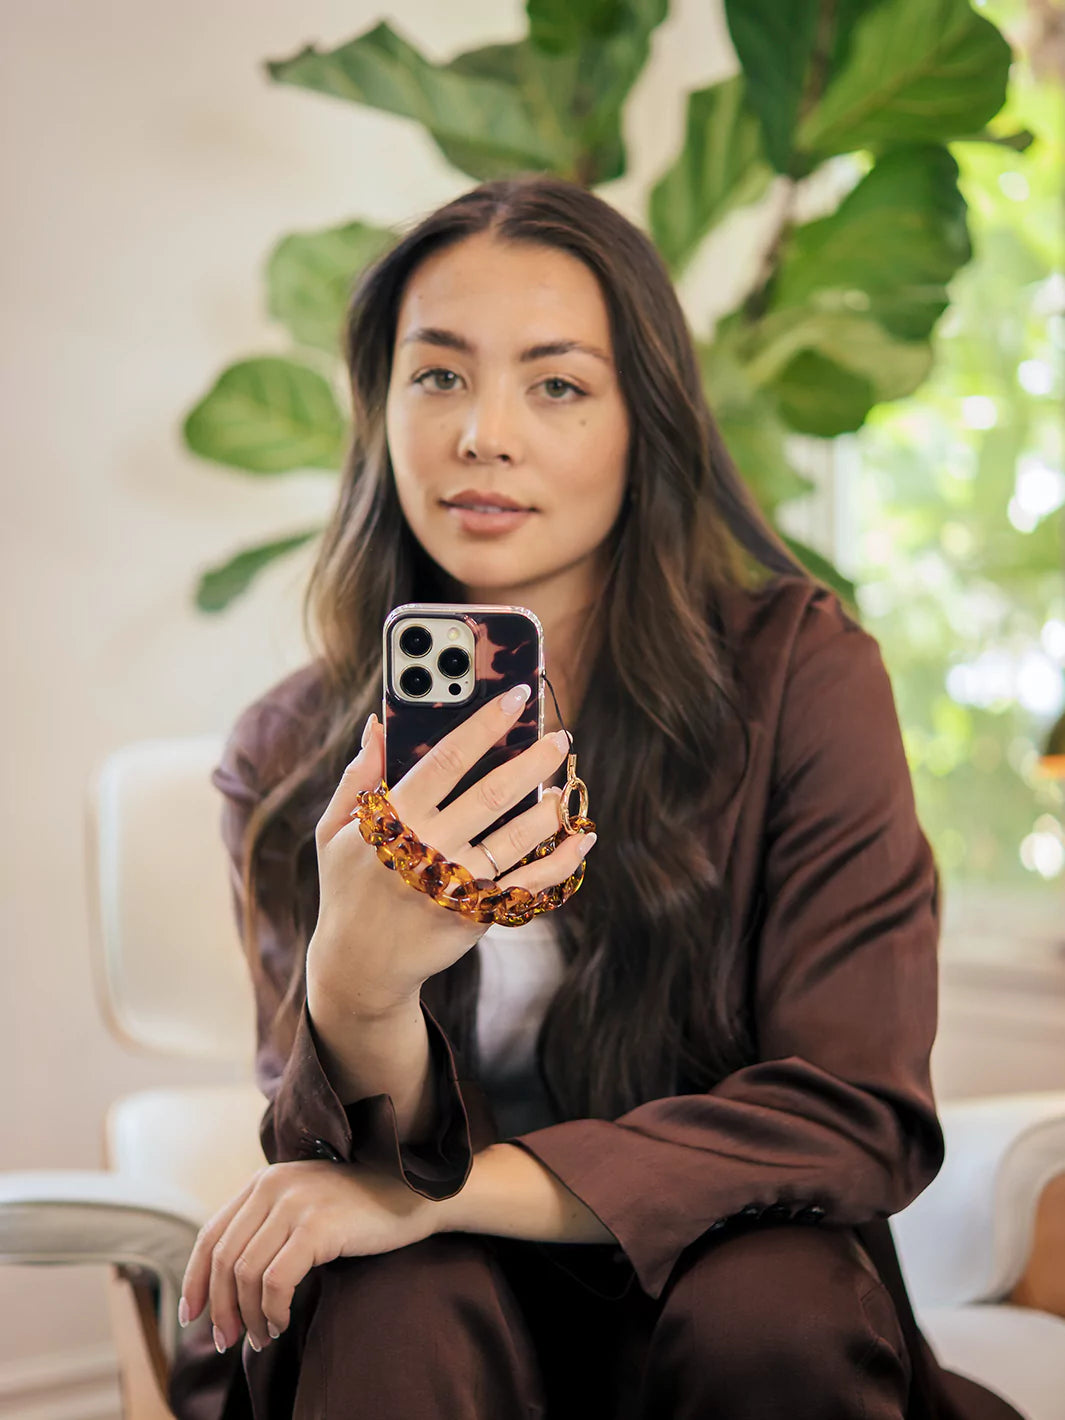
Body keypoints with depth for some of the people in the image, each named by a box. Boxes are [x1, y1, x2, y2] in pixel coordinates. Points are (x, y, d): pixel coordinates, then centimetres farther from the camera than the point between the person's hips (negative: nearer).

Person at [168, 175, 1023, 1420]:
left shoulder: (800, 673, -12)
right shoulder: (293, 755, -6)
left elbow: (859, 1113, -15)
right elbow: (372, 1171, -11)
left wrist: (433, 1199, -22)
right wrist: (357, 992, -36)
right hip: (441, 1312, 0)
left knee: (768, 1296, -32)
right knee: (394, 1302, -32)